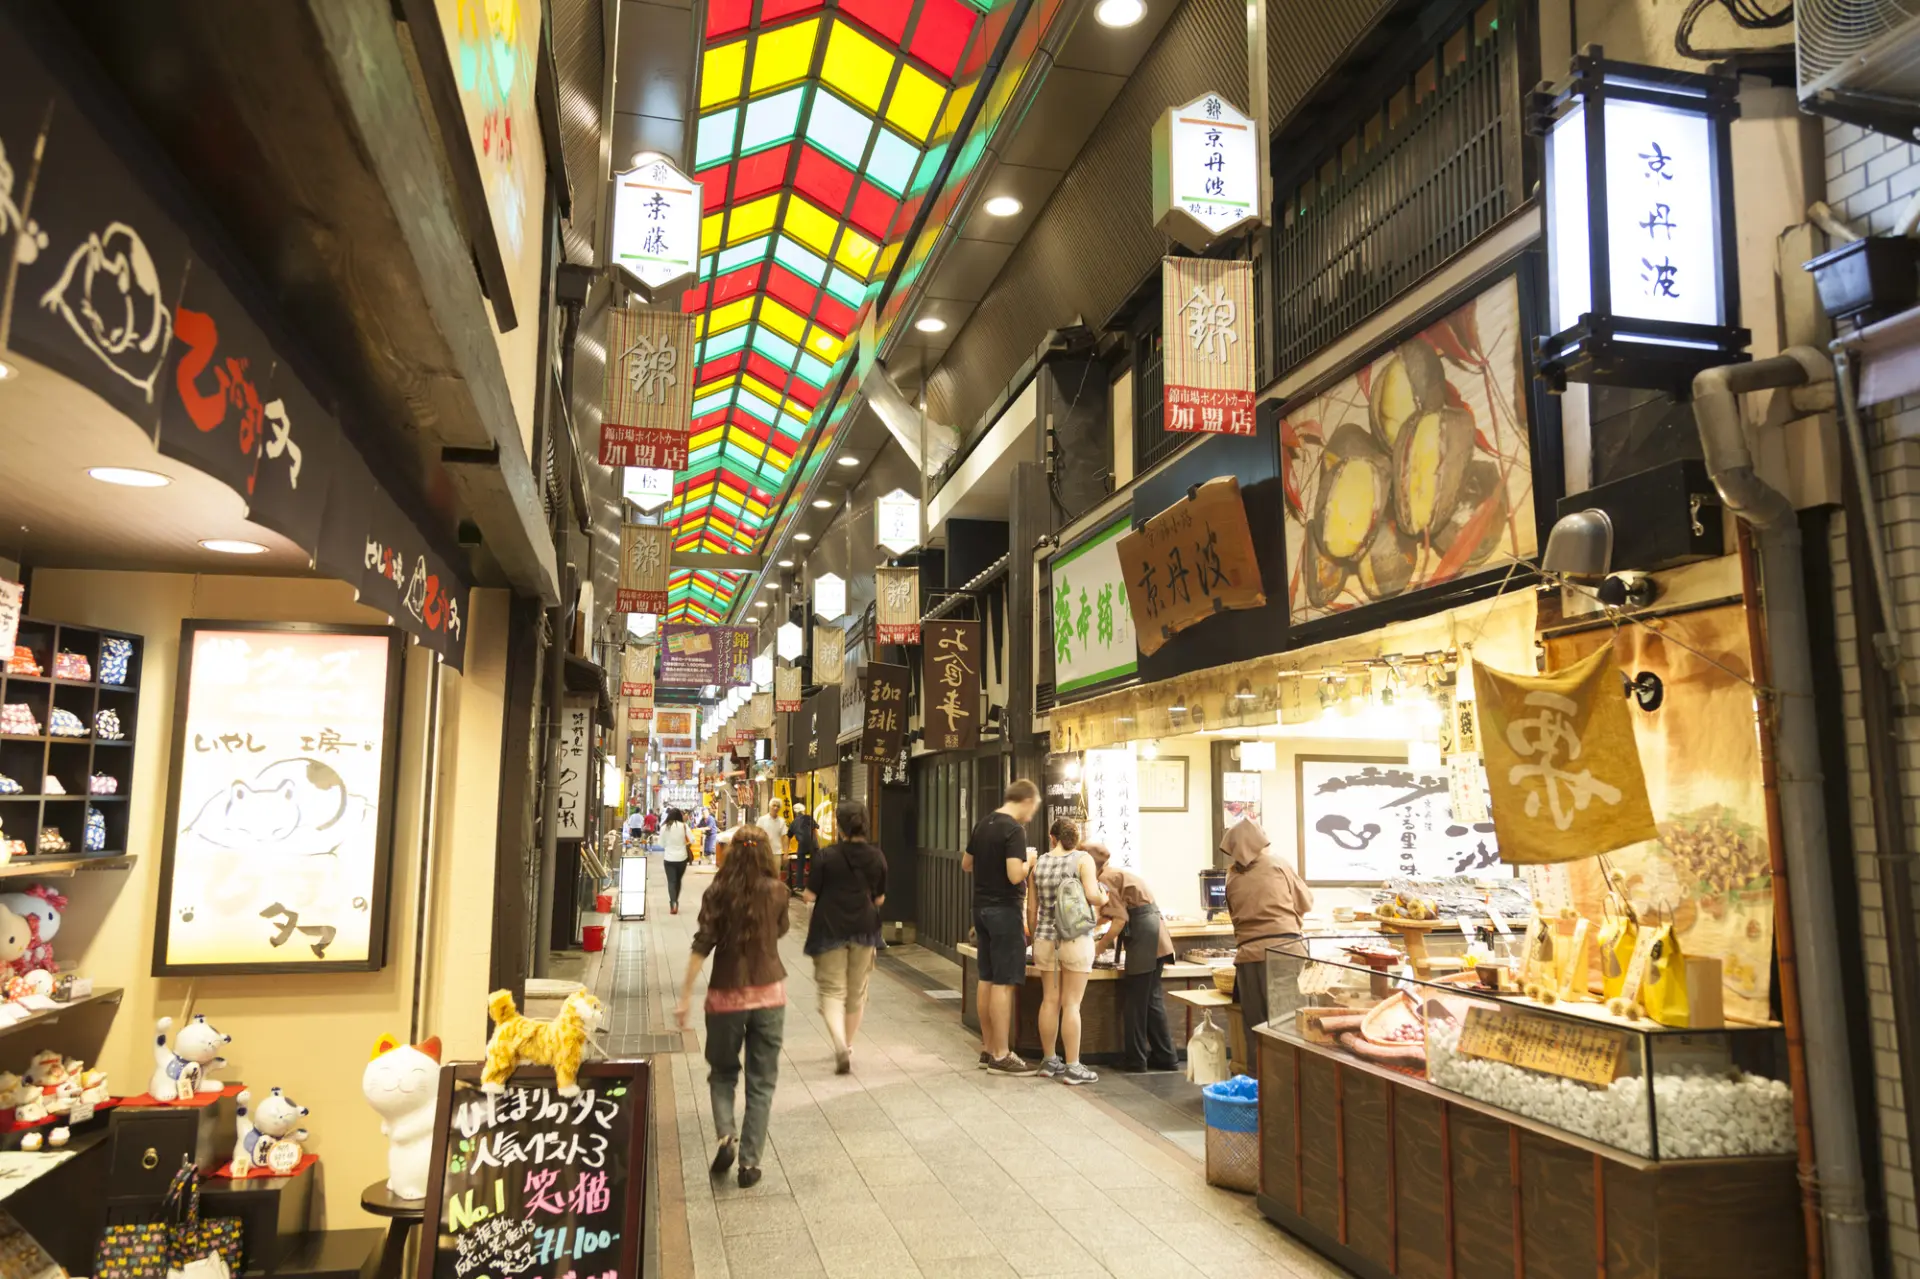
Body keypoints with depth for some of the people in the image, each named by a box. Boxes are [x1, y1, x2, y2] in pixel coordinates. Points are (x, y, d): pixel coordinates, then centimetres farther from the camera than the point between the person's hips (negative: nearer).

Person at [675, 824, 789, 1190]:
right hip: (769, 994, 0)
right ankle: (750, 1161, 9)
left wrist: (686, 995, -10)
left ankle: (726, 1135, -3)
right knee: (761, 1081, 10)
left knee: (722, 1073, 19)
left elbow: (701, 945, -11)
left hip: (726, 995, 0)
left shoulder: (718, 894, -6)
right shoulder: (777, 892, -3)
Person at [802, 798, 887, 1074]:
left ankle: (841, 1045, -18)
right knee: (857, 992, 17)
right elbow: (880, 899, 4)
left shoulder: (826, 856, -12)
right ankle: (848, 1046, 28)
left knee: (832, 990, 2)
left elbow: (810, 895, -10)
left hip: (830, 929, -3)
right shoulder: (877, 857, -3)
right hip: (865, 929, 3)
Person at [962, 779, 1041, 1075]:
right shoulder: (1014, 830, -16)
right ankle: (1001, 1056, -1)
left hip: (982, 907, 9)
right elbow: (1015, 875, -24)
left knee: (986, 980, 12)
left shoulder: (982, 824, 10)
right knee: (1004, 984, -4)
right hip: (1005, 910, -9)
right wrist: (1029, 861, -6)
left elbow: (966, 864, 19)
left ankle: (988, 1048, 20)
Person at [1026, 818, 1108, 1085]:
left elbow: (1032, 908, 10)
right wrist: (1104, 898, 4)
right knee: (1071, 1004, 0)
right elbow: (1092, 895, -18)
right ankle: (1072, 1067, 4)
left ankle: (1049, 1060, 21)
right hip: (1076, 940, -4)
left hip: (1046, 939, 4)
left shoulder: (1038, 864, 6)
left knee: (1050, 1000, 12)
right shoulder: (1083, 859, -6)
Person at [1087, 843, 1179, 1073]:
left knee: (1134, 1001, 0)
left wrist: (1099, 948, -5)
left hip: (1142, 935, -9)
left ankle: (1135, 1060, 5)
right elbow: (1115, 913, 26)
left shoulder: (1105, 879, -9)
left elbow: (1120, 919, -15)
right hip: (1153, 933, 9)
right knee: (1151, 998, 14)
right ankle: (1165, 1057, 17)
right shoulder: (1117, 874, 20)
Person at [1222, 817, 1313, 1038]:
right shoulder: (1277, 865, 5)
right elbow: (1306, 902, 13)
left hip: (1250, 955, 2)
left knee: (1258, 1026, 4)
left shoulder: (1232, 877, 9)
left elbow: (1236, 915, 10)